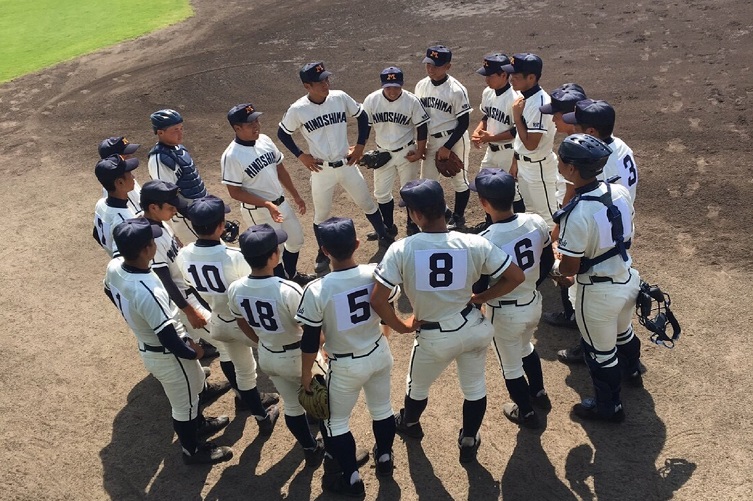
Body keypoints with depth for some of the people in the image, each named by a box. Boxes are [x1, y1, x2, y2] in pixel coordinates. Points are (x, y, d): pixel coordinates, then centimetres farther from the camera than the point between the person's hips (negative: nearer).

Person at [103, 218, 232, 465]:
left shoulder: (113, 267, -13)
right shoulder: (147, 291, -40)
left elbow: (110, 292, 11)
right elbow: (169, 339, -33)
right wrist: (192, 352, -12)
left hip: (148, 347, 8)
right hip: (168, 355, -8)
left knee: (194, 383, 32)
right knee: (184, 403, 18)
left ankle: (198, 424, 57)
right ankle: (192, 450, 43)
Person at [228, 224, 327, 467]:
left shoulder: (235, 289, -17)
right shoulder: (289, 290, -35)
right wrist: (319, 353, -1)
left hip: (267, 357, 5)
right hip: (300, 356, -5)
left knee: (292, 406, 26)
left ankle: (310, 450, 46)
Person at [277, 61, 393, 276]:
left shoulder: (340, 98, -10)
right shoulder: (297, 110, -15)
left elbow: (362, 116, 6)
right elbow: (282, 133, 1)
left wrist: (360, 145, 0)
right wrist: (300, 155, -6)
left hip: (347, 164, 2)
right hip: (321, 170, -2)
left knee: (368, 204, 14)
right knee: (321, 215, 12)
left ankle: (384, 238, 37)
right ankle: (323, 255, 33)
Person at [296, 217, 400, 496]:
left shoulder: (316, 291, -28)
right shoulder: (377, 274, -18)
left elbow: (310, 340, -17)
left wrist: (306, 374, -1)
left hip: (346, 366, -4)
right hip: (380, 353, 5)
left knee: (335, 421, 19)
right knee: (381, 409, 27)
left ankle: (352, 479, 32)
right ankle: (385, 459, 50)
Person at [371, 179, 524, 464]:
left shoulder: (401, 249, -22)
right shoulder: (475, 244, -16)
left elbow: (377, 300, -22)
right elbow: (516, 277, -9)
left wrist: (402, 327, -5)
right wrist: (480, 298, 3)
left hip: (434, 338, -1)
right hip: (473, 328, 2)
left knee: (418, 387, 29)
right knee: (475, 388, 27)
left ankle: (409, 424, 58)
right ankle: (468, 444, 46)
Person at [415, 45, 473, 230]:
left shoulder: (456, 90, -19)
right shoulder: (421, 85, -2)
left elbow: (464, 123, -15)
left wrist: (447, 147, -18)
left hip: (454, 140, -6)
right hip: (431, 140, 6)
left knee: (458, 179, 10)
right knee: (427, 182, 11)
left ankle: (458, 217, 29)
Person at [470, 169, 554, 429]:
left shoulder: (485, 241, -30)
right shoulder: (537, 222, -14)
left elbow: (478, 288, -19)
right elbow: (548, 263, 2)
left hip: (505, 313, -6)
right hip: (534, 303, 6)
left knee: (511, 365, 21)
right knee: (526, 347, 35)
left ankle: (526, 413, 43)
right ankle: (539, 394, 55)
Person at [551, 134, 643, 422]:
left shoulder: (577, 214, -31)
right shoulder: (620, 192, -9)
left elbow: (570, 268, -22)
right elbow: (626, 235, 6)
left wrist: (555, 268, -1)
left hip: (598, 292, -7)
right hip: (628, 278, 8)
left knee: (600, 351, 16)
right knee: (622, 331, 34)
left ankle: (609, 407, 37)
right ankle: (632, 371, 62)